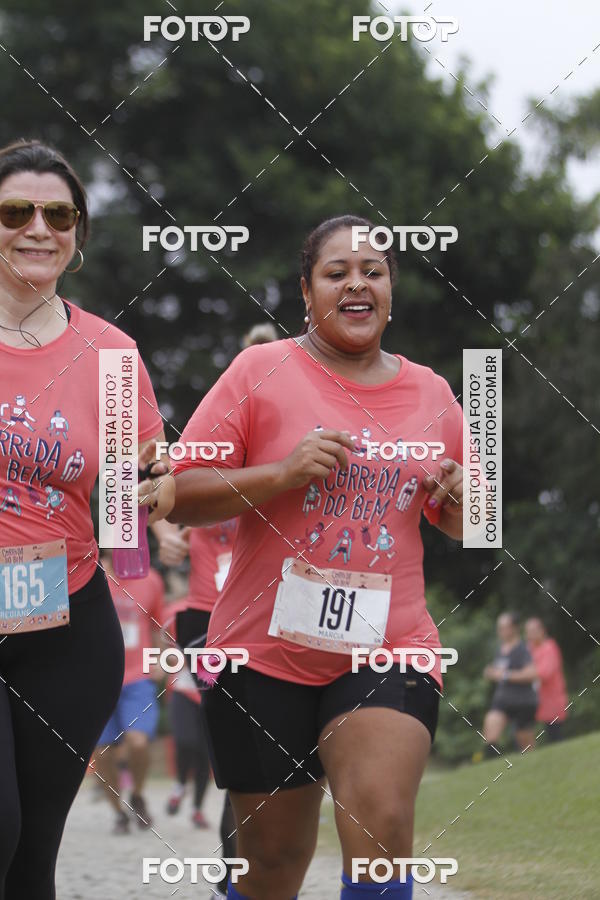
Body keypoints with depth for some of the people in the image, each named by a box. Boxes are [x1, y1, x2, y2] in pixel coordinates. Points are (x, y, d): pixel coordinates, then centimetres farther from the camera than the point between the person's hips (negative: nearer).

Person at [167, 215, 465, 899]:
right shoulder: (261, 371, -1)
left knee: (383, 829, -23)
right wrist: (283, 472, -17)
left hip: (388, 650, 1)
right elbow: (178, 498, -4)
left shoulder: (431, 393, 9)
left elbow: (463, 528, 20)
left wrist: (459, 499, -3)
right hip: (267, 653, -1)